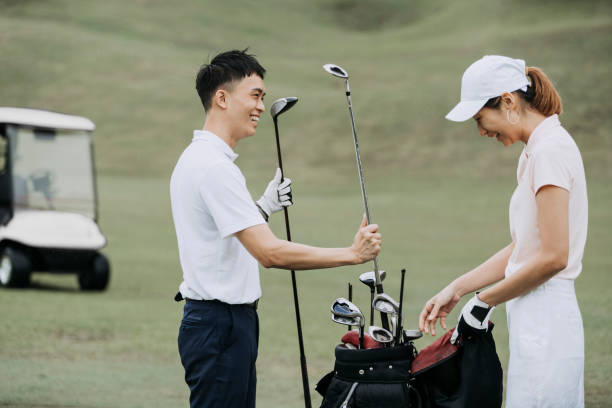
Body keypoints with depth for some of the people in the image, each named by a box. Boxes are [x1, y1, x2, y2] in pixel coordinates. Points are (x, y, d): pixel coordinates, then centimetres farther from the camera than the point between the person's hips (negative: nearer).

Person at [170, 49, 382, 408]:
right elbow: (269, 252, -25)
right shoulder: (214, 166, -19)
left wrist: (263, 208, 10)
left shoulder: (195, 158, 15)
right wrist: (352, 254, -21)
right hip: (220, 324, -10)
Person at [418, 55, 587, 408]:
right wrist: (455, 291, 16)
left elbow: (553, 256, -19)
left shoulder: (550, 151, -14)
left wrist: (484, 301, -9)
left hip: (544, 325, -10)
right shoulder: (537, 150, 16)